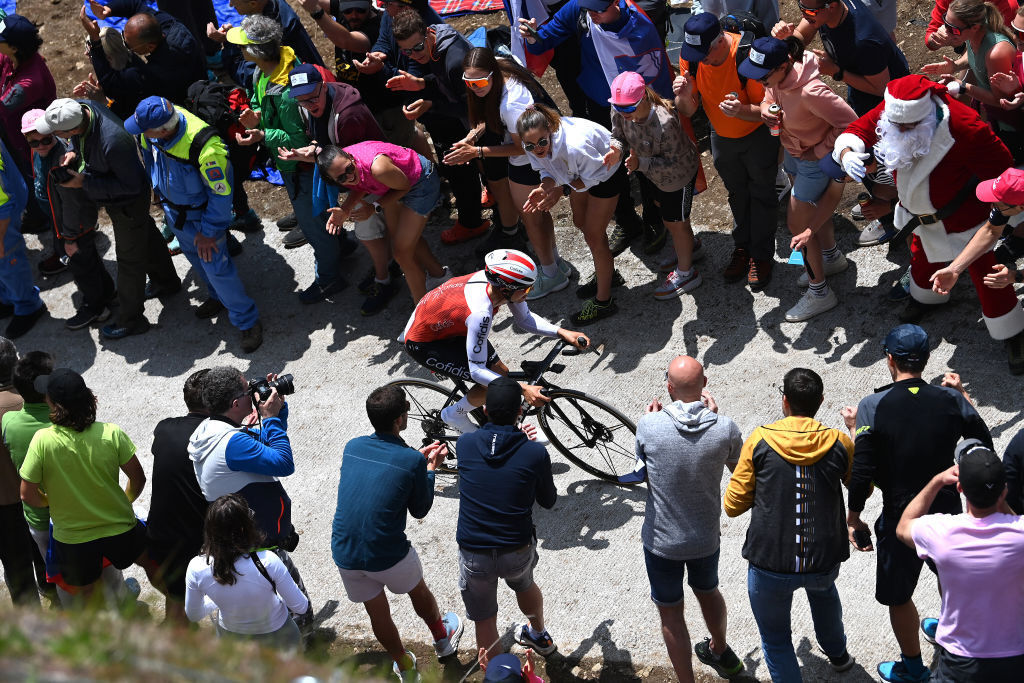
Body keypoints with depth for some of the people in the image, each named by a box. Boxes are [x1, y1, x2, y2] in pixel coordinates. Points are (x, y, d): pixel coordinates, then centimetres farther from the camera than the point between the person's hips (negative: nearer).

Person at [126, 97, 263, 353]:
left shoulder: (205, 148, -43)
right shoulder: (151, 130, -23)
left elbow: (221, 193, -28)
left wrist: (209, 232, -18)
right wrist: (157, 186, 18)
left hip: (200, 214, -7)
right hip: (172, 208, 7)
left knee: (216, 266, 1)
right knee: (193, 254, 27)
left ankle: (247, 321, 22)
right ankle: (218, 296, 54)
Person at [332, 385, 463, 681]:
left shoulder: (352, 447, -1)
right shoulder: (411, 461, -15)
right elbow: (420, 510, -1)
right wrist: (430, 468, 10)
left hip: (344, 553, 4)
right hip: (388, 554, -3)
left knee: (377, 612, 23)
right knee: (419, 591, 28)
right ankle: (442, 639, 54)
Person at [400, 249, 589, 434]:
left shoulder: (497, 281, -20)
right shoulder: (480, 313, -42)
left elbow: (525, 319, -1)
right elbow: (477, 371, -35)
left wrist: (562, 333, -15)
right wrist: (522, 389, -41)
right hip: (422, 344, -8)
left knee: (501, 373, 6)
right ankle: (455, 415, 13)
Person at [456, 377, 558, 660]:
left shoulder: (465, 444, -11)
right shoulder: (535, 453, -16)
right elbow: (548, 501, 2)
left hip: (474, 554, -2)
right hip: (517, 551, 2)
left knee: (484, 621, 15)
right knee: (524, 583, 35)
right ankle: (539, 635, 60)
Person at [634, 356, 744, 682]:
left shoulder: (649, 425, -24)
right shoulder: (725, 428, -20)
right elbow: (738, 466, 3)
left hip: (661, 540, -3)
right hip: (706, 538, 3)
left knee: (671, 612, 16)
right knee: (708, 591, 31)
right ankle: (721, 652, 55)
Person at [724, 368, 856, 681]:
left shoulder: (759, 441, -12)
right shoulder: (839, 443, -7)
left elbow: (733, 505, -6)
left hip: (771, 566, -4)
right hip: (824, 563, 4)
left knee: (775, 638, 19)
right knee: (824, 587, 39)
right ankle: (837, 653, 59)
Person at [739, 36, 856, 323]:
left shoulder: (810, 92, -41)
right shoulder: (776, 77, -17)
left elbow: (849, 123, -32)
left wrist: (820, 150, -20)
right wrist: (766, 108, -16)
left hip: (815, 160, -8)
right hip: (793, 151, 8)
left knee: (798, 224, 3)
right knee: (812, 208, 29)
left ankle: (820, 293, 22)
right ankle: (832, 257, 56)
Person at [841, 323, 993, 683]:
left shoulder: (873, 406, -19)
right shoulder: (950, 399, -11)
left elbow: (863, 472, -20)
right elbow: (985, 444, 3)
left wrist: (854, 518, -4)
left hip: (902, 518, -4)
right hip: (948, 510, 4)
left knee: (898, 596, 18)